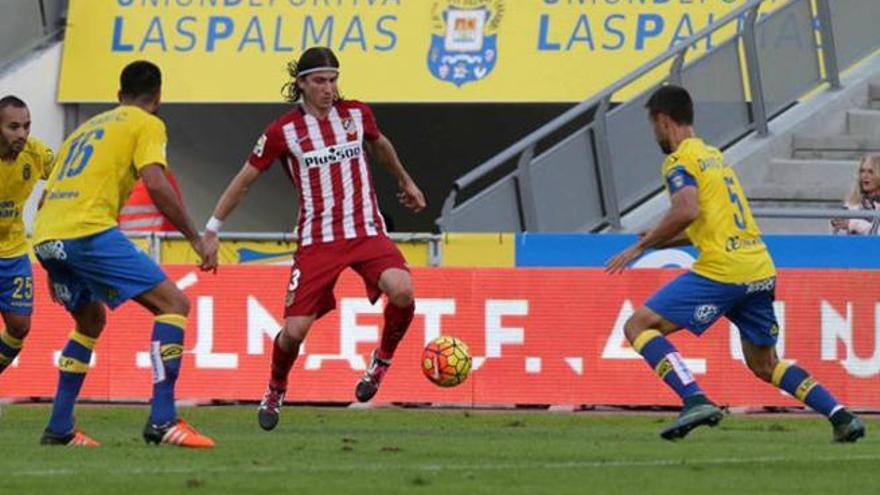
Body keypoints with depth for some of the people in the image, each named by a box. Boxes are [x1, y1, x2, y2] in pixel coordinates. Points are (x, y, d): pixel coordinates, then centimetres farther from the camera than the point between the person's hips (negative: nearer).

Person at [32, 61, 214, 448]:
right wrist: (195, 237, -1)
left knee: (91, 319, 29)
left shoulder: (86, 127, 30)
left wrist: (56, 270, 37)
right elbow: (156, 184, -8)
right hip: (88, 230, -8)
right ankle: (162, 421, -17)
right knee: (173, 303, -4)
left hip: (45, 238, 8)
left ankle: (59, 427, 24)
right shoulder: (147, 125, 9)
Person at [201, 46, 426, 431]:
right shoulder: (283, 131, -4)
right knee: (295, 330, -7)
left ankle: (383, 358, 1)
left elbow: (379, 146, 27)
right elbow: (244, 180, 5)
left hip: (367, 231, 2)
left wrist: (406, 182, 41)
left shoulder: (356, 114, 4)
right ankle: (275, 391, 25)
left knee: (401, 290, -27)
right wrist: (212, 230, 4)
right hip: (317, 238, -2)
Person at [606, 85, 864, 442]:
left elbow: (686, 211, -22)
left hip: (721, 271, -9)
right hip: (760, 270, 9)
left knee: (638, 326, -4)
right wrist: (659, 242, 28)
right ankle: (841, 416, 8)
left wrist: (641, 246, -13)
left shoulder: (680, 161, -4)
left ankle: (695, 400, -21)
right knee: (763, 365, 20)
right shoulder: (713, 155, 23)